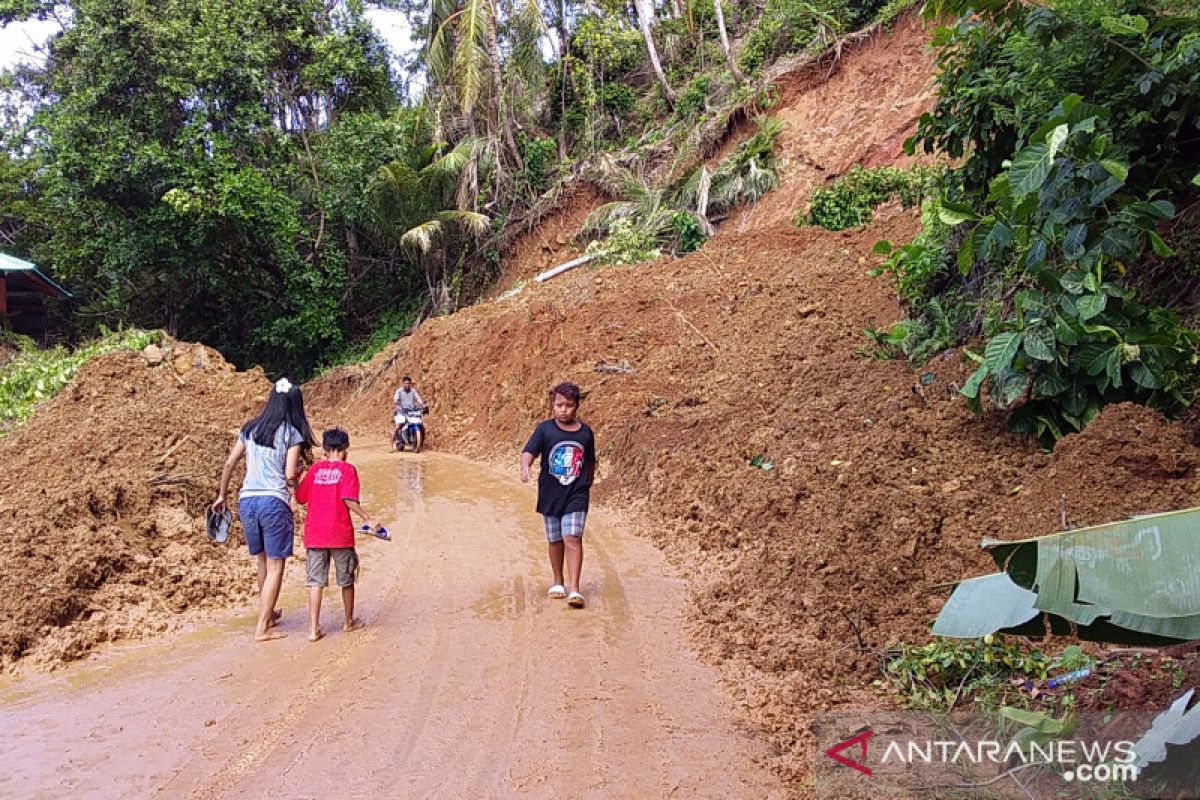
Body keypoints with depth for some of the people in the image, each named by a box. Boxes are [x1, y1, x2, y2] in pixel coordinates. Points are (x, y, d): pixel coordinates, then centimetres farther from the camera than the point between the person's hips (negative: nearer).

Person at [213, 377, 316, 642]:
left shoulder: (250, 429, 10)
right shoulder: (292, 434, -5)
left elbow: (229, 464, 11)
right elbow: (290, 475, -12)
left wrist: (221, 496, 22)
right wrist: (299, 470, 10)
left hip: (246, 500, 6)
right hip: (274, 502, -6)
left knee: (263, 561, 22)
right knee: (275, 567, 4)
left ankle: (268, 613, 37)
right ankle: (262, 628, 5)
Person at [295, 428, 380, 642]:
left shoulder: (314, 468, 6)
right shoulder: (347, 469, -4)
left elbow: (300, 497, 10)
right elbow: (349, 499, -16)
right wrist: (367, 520, -10)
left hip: (315, 534, 3)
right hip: (340, 534, -2)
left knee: (316, 581, 5)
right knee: (347, 580, 14)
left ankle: (314, 628, -1)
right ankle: (349, 622, 27)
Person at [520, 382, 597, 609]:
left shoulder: (585, 432, 3)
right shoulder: (545, 429, -3)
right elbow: (529, 451, -14)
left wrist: (588, 483, 22)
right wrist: (525, 467, -34)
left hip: (576, 496, 0)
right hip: (550, 494, 0)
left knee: (572, 538, -12)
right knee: (555, 540, 12)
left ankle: (574, 588, -10)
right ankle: (558, 582, 31)